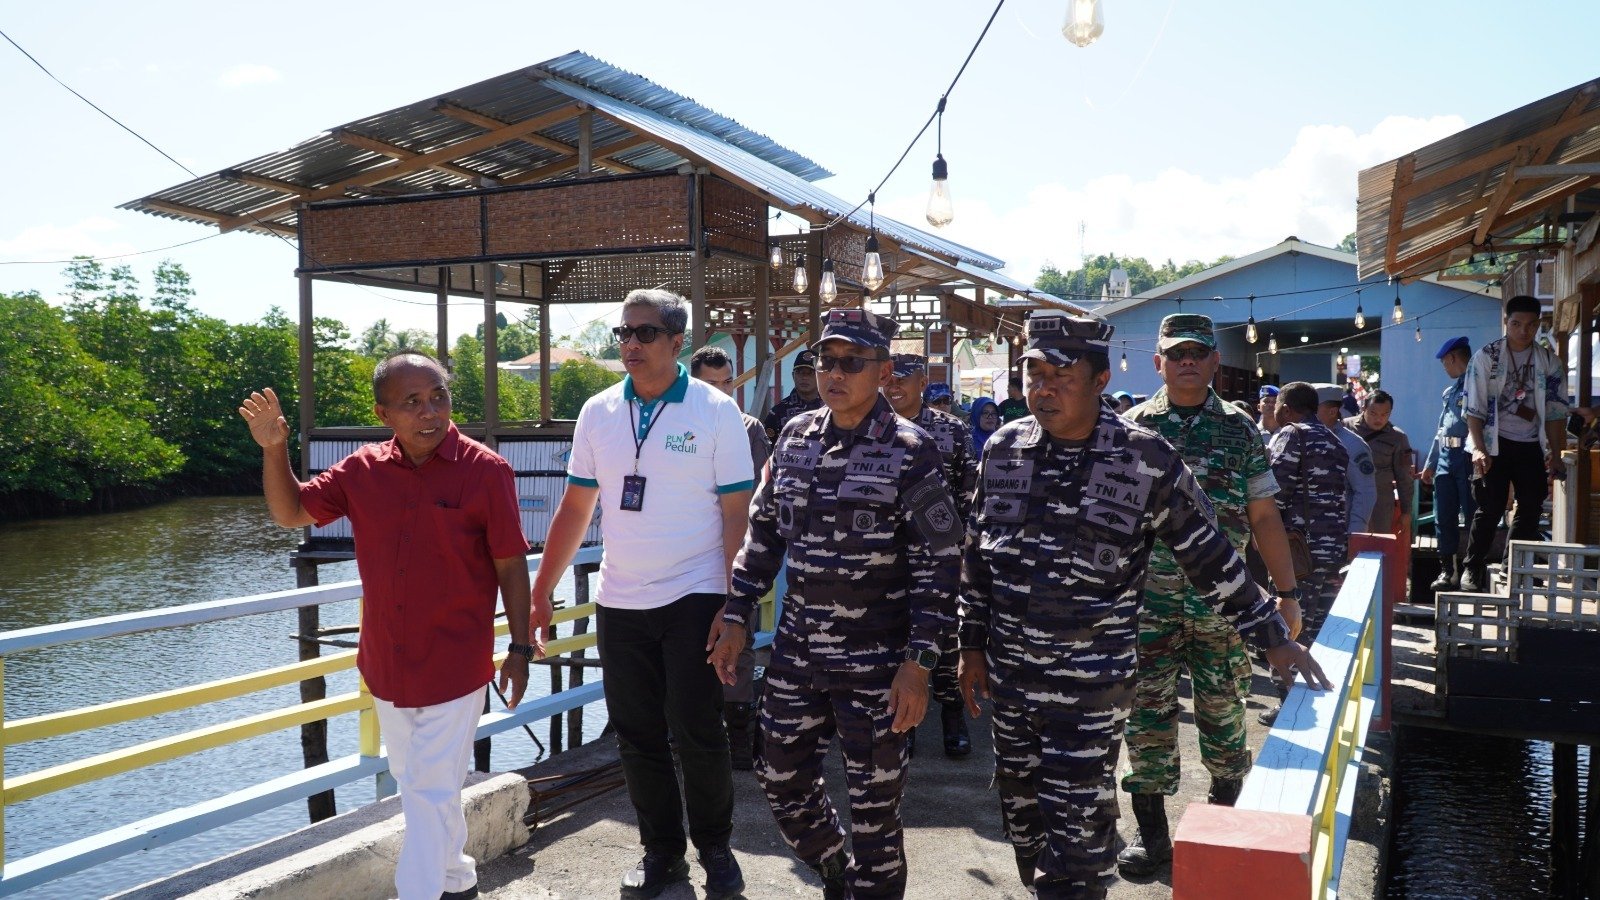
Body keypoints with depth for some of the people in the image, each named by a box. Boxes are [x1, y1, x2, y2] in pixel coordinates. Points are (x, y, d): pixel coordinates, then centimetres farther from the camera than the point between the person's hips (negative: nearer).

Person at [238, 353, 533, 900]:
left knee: (429, 792, 1)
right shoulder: (362, 470, -2)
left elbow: (511, 566, -10)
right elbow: (291, 513, 7)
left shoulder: (485, 471, -14)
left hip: (454, 666, -5)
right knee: (416, 784, 21)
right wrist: (273, 449, -9)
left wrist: (520, 647, -8)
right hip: (386, 665, 6)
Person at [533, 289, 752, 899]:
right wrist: (537, 594, 6)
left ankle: (715, 849, 23)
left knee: (697, 736, 0)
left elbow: (737, 514, -7)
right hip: (619, 603, 4)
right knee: (636, 738, 11)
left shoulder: (715, 410, -6)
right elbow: (575, 510, 9)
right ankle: (662, 850, 29)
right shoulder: (598, 412, 5)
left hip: (693, 599, -4)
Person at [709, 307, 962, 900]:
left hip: (875, 666, -5)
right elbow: (762, 533, 13)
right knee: (781, 782, 17)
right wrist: (736, 619, 10)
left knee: (874, 809, 6)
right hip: (796, 653, 6)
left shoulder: (909, 451, -10)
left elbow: (938, 564, -10)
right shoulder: (795, 437, 5)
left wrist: (918, 663, -15)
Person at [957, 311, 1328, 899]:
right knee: (1021, 818, 17)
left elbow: (1208, 557, 0)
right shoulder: (1003, 448, 1)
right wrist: (972, 645, 11)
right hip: (1008, 676, 4)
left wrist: (1272, 636, 4)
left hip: (1092, 687, -4)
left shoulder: (1146, 458, -9)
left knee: (1077, 837, -1)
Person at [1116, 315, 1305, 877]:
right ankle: (1151, 829, 16)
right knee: (1148, 708, 3)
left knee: (1222, 706, 9)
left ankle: (1226, 811, 30)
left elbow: (1264, 516, 7)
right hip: (1149, 595, 0)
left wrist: (1287, 593, 5)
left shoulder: (1240, 430, 5)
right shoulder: (1132, 427, 3)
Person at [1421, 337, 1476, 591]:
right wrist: (1430, 464, 25)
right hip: (1446, 460, 8)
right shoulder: (1450, 391, 20)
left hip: (1469, 459, -8)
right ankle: (1447, 570, 12)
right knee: (1444, 518, 7)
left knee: (1472, 517, -2)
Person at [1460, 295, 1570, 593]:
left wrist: (1556, 454, 1)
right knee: (1490, 509, -5)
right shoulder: (1486, 357, -6)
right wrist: (1478, 448, -16)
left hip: (1532, 447, 4)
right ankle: (1472, 569, 5)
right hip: (1496, 444, -3)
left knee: (1530, 510, 4)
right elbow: (1474, 408, -8)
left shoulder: (1550, 362, 3)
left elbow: (1556, 411, 6)